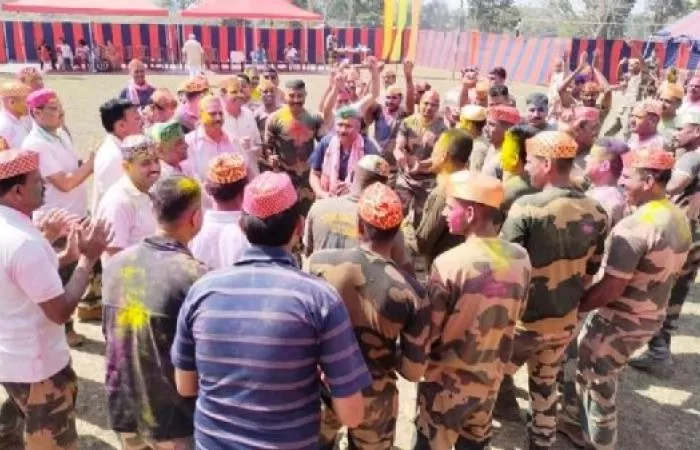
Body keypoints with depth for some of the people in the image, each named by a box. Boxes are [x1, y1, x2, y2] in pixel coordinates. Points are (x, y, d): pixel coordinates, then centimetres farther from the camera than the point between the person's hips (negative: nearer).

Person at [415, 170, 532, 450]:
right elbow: (514, 317, 6)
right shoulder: (520, 258, -8)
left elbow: (429, 332, -17)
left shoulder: (449, 263, -26)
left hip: (447, 382, -5)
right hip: (490, 378, 5)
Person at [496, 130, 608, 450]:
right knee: (546, 385, 25)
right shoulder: (597, 213, -3)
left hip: (522, 319, -7)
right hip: (565, 321, 7)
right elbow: (590, 272, 8)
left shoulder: (527, 207, -23)